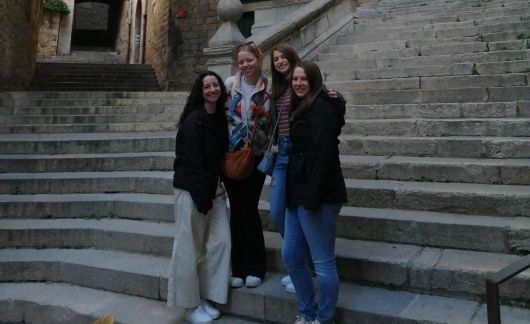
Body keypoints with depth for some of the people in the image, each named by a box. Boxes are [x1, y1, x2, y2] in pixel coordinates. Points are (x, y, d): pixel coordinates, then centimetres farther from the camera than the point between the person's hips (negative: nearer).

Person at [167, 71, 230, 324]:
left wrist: (214, 192, 8)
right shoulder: (194, 120, -14)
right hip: (192, 189, -7)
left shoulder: (220, 117, 9)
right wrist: (202, 198, -17)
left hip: (213, 187, 8)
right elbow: (192, 161, -17)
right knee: (190, 247, 1)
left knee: (220, 241, 6)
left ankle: (205, 298, 22)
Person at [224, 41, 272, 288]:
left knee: (249, 209, -2)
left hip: (256, 156, -1)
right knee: (236, 210, 7)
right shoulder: (230, 83, -2)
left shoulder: (269, 87, -3)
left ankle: (255, 268, 16)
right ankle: (238, 268, 19)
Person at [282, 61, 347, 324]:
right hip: (298, 194, 10)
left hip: (318, 196, -10)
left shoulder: (322, 108, -10)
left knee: (322, 262, 1)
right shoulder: (301, 108, 18)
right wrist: (296, 194, 13)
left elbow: (323, 154, -20)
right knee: (290, 256, 14)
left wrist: (312, 197, -23)